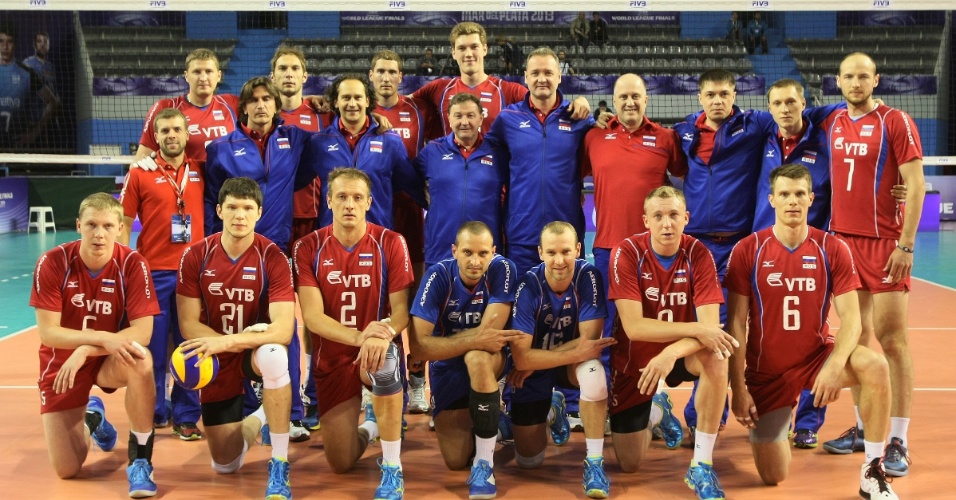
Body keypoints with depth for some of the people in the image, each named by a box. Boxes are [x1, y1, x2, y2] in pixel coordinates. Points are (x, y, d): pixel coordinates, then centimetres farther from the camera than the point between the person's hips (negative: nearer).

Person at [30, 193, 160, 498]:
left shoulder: (133, 264, -18)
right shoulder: (52, 263, -17)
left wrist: (85, 350, -32)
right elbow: (47, 332, -19)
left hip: (112, 361, -1)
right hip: (61, 364, 1)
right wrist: (103, 337, -32)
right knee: (66, 470, -3)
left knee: (140, 359, -38)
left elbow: (142, 332, -23)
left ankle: (140, 460, -21)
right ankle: (91, 417, 34)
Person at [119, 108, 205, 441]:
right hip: (153, 272, -2)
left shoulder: (200, 171, 7)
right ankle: (152, 416, 17)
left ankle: (186, 417, 15)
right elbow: (124, 224, 2)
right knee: (152, 347, 4)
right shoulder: (140, 174, 1)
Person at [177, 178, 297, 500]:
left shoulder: (272, 257, -18)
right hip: (217, 363, 2)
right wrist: (241, 338, -23)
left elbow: (284, 329, -27)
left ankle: (279, 467, -27)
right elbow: (188, 325, -11)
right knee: (225, 465, 4)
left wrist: (227, 341, -39)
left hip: (258, 352, -2)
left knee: (273, 355, -41)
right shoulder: (196, 256, -12)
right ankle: (253, 422, 41)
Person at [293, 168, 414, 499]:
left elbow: (401, 309, -12)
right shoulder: (308, 248, -8)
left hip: (375, 349, -1)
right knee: (340, 464, 2)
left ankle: (392, 470, -23)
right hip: (332, 358, 2)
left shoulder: (390, 243, -9)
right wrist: (360, 336, -33)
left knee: (385, 363, -41)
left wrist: (383, 336, -36)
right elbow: (312, 316, -16)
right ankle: (369, 429, 41)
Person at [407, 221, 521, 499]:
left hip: (491, 358, -1)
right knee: (456, 460, -5)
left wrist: (438, 343, -21)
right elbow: (418, 346, -26)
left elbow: (491, 330, -27)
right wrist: (474, 340, -34)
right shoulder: (439, 276, -21)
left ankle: (484, 462, -25)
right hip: (448, 366, 2)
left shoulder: (502, 269, -21)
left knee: (476, 358, -39)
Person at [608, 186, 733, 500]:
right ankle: (656, 410, 39)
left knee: (716, 354, -36)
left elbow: (710, 325, -24)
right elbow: (633, 327, -27)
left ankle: (702, 465, -22)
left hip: (681, 353, 1)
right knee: (629, 464, 4)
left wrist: (671, 353, -42)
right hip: (634, 359, 0)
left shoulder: (698, 254, -16)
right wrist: (695, 329, -38)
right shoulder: (628, 253, -20)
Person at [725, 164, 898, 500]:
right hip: (766, 370, 0)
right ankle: (777, 420, 36)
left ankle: (873, 473, -16)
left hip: (817, 357, 1)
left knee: (875, 366, -32)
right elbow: (736, 325, -8)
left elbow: (850, 319, -11)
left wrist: (834, 366, -29)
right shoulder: (747, 251, -9)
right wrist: (738, 388, -12)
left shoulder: (833, 249, -7)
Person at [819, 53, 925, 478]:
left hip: (884, 243, -5)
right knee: (856, 338, 9)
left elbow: (915, 184, -8)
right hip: (841, 240, 5)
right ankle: (864, 428, 18)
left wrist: (906, 244, -15)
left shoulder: (896, 122, -4)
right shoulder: (832, 123, 11)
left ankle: (897, 442, -1)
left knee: (892, 340, -5)